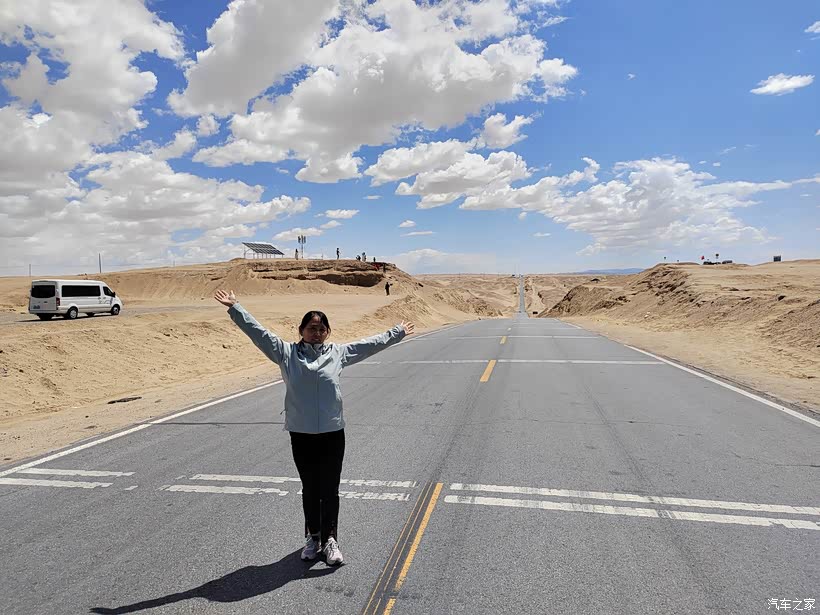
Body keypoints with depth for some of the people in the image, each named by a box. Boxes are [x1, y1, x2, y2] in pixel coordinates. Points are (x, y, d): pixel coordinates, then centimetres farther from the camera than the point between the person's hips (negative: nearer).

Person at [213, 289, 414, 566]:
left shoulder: (338, 353, 5)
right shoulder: (287, 352, 1)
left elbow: (370, 344, 12)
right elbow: (259, 332, -1)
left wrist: (397, 332, 19)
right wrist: (234, 308, -5)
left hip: (333, 433, 0)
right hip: (301, 434, 0)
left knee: (330, 490, 8)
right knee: (310, 489, 15)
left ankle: (329, 540, 22)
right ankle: (312, 537, 32)